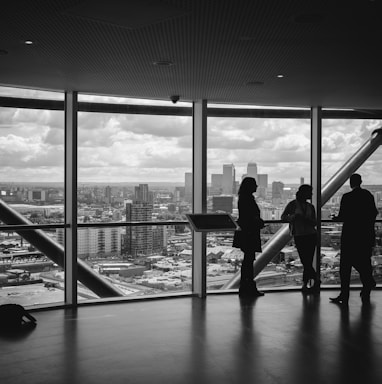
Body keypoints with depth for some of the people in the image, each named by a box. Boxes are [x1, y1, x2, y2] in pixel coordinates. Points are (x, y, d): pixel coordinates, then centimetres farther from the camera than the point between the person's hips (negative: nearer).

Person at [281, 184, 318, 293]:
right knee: (306, 262, -5)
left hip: (311, 235, 3)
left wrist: (306, 219, -12)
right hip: (299, 236, -2)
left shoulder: (310, 207, 12)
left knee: (307, 262, -3)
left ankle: (305, 285, 7)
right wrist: (293, 217, -18)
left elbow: (315, 222, 8)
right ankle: (316, 282, 9)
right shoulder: (293, 204, 1)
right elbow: (283, 217, 0)